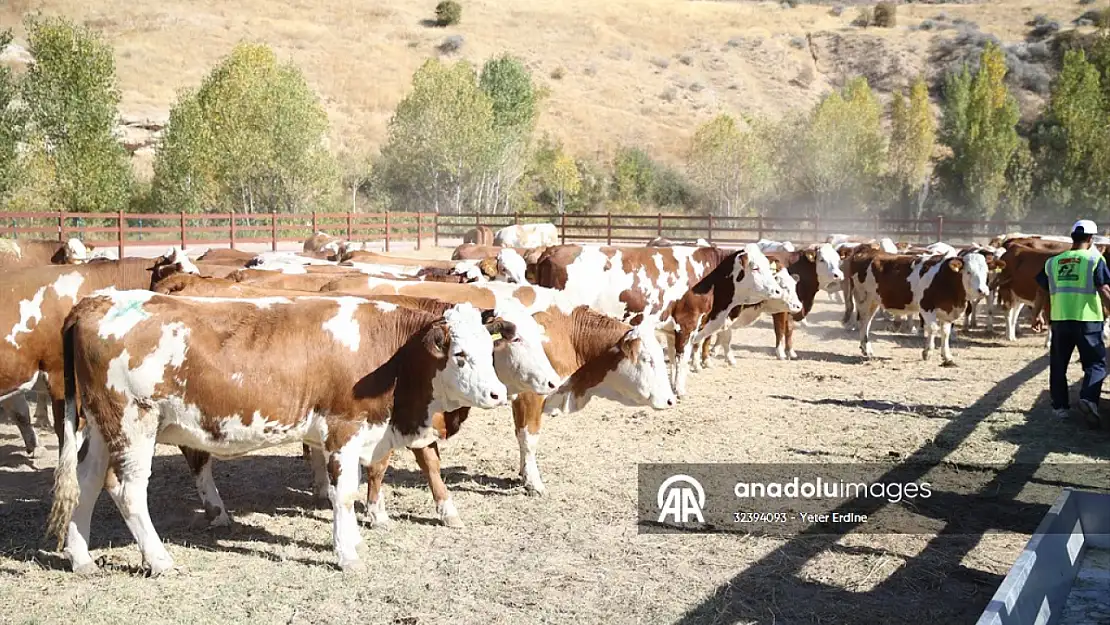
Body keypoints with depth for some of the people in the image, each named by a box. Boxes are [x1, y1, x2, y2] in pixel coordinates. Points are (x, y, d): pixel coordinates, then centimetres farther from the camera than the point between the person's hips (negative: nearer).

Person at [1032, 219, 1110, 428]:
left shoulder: (1053, 262, 10)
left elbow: (1041, 291, 13)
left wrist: (1037, 315, 25)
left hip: (1059, 320, 4)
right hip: (1088, 320, -4)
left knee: (1058, 364, 14)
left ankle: (1060, 407, 17)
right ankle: (1088, 398, -18)